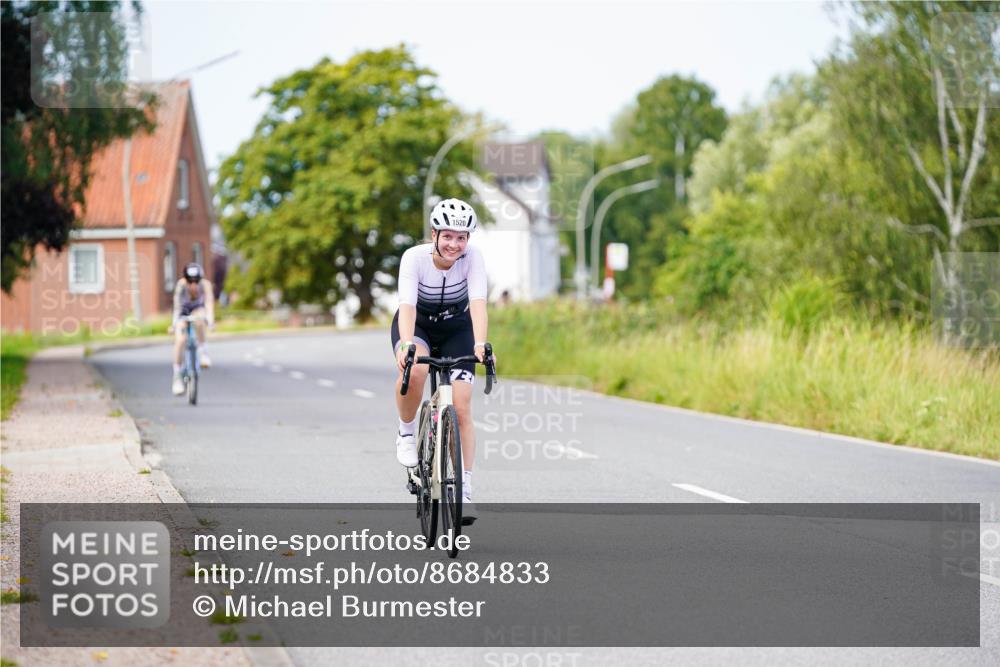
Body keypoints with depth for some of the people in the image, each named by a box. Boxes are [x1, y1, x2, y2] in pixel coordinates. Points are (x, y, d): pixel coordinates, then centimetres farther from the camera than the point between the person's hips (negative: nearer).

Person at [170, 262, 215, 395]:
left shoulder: (205, 284, -30)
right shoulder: (181, 284, -33)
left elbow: (209, 302, -42)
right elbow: (177, 305, -40)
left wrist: (210, 319, -58)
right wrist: (174, 322, -54)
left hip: (198, 309, 0)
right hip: (184, 311, 0)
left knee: (199, 321, -37)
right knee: (180, 340, -20)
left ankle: (202, 351, -15)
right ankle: (177, 377, -8)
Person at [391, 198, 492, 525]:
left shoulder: (473, 257, -24)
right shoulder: (415, 257, -27)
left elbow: (478, 304, -35)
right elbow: (407, 306, -37)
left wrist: (480, 344, -52)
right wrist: (406, 344, -55)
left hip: (456, 329, 1)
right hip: (416, 325, -1)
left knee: (461, 408, -12)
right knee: (415, 370, -36)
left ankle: (465, 489, -4)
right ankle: (406, 433, -10)